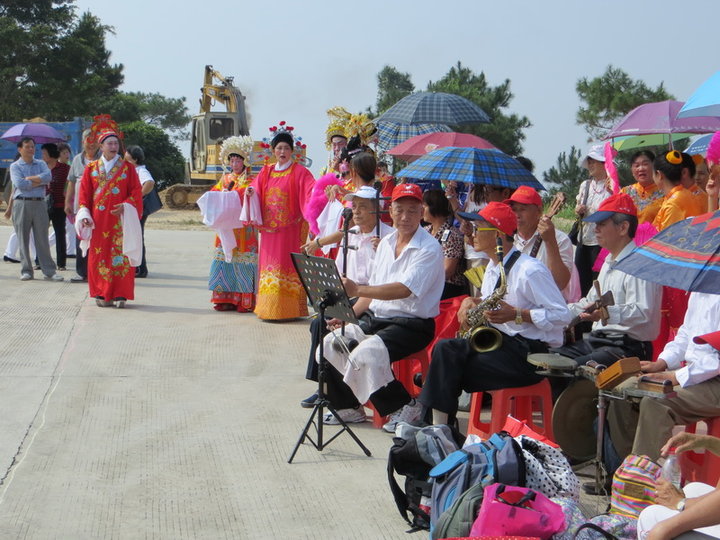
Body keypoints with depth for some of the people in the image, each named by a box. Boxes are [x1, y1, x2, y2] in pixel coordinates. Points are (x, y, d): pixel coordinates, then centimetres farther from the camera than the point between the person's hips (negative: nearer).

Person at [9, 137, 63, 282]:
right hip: (22, 204, -2)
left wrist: (29, 178, -9)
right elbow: (20, 184, -12)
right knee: (23, 239, 2)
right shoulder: (15, 166, 5)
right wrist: (40, 182, -6)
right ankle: (26, 271, 10)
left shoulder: (41, 164, 14)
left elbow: (48, 176, -7)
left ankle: (50, 271, 2)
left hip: (39, 204, 2)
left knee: (42, 239, 2)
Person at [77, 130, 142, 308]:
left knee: (121, 255, -5)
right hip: (98, 220, 1)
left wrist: (125, 206, -14)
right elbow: (84, 194, 9)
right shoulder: (91, 168, 10)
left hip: (121, 220, -1)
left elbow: (136, 192, 2)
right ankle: (102, 295, 8)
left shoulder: (128, 168, 7)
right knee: (98, 256, 0)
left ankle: (120, 295, 0)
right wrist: (85, 215, -3)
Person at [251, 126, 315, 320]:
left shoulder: (299, 171, 0)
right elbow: (256, 192, 13)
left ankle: (287, 309, -4)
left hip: (291, 228, -5)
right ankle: (268, 307, 8)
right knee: (270, 262, 4)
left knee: (287, 263, -6)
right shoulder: (266, 172, 15)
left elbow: (311, 191, -12)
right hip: (270, 227, 5)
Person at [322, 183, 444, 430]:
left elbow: (403, 290, -26)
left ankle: (405, 405, -7)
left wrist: (357, 289, -34)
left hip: (411, 324, -7)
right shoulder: (386, 243, 12)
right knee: (332, 342, -10)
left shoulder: (429, 248, -13)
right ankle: (349, 406, 8)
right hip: (376, 317, 8)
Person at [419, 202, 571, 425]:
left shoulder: (530, 270, -16)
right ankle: (439, 425, -16)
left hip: (529, 352, -9)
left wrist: (517, 314, -25)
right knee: (445, 348, -14)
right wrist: (471, 302, 5)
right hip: (498, 340, 9)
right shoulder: (493, 266, 13)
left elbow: (562, 315, -19)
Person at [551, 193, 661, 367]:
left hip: (628, 347, -9)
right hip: (597, 340, 9)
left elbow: (643, 312, -27)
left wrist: (607, 313, -41)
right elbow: (591, 301, 31)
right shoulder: (609, 262, 19)